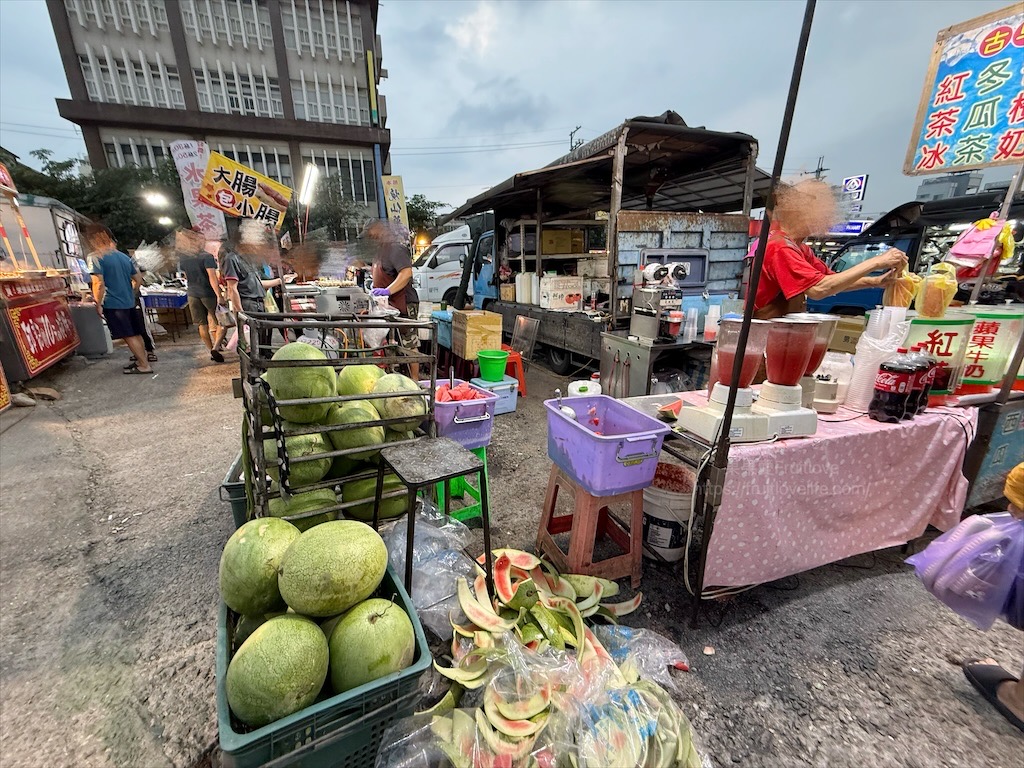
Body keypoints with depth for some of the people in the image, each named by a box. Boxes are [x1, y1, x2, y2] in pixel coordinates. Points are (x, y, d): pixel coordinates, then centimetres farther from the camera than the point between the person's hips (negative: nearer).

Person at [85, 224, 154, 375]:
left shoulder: (97, 258, -11)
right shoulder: (124, 256, 10)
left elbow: (99, 284, -18)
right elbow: (138, 279, 14)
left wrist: (98, 304, -9)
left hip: (113, 304, -7)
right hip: (129, 303, 7)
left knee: (129, 336, -3)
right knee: (136, 334, 13)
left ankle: (145, 365, -1)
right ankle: (141, 360, 22)